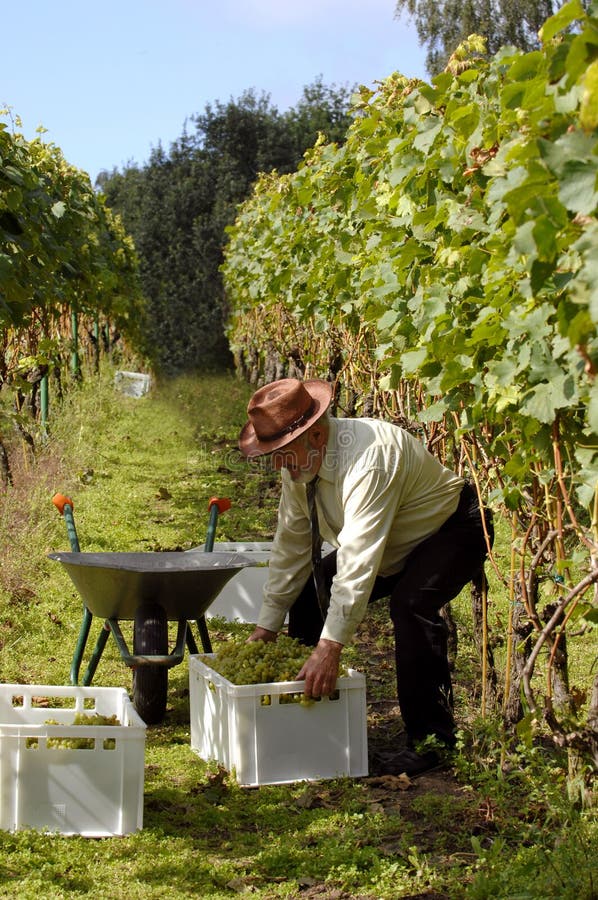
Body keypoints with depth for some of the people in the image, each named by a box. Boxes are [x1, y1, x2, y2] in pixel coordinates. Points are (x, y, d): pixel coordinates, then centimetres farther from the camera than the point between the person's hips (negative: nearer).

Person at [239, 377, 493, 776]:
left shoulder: (368, 457, -38)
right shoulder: (298, 463, -11)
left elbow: (359, 561, -42)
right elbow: (290, 546, -3)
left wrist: (330, 648, -44)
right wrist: (266, 628, -4)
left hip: (453, 529, -8)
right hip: (395, 547, 9)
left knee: (411, 602, -34)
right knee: (307, 591, -2)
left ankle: (430, 737, -19)